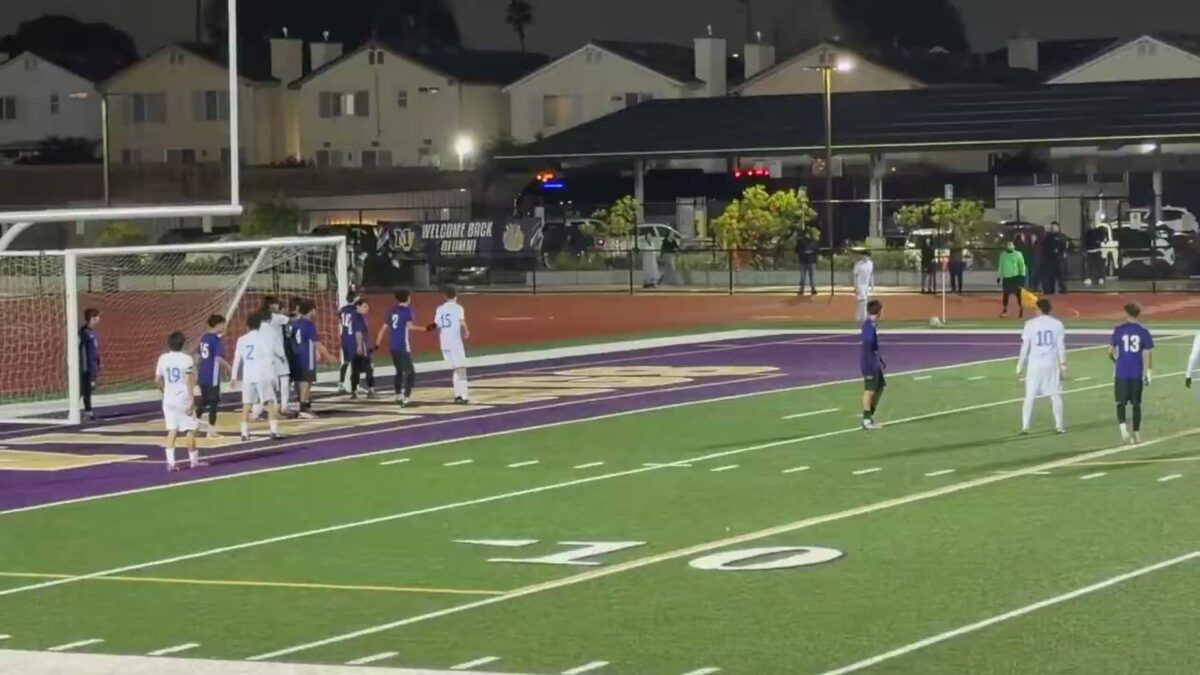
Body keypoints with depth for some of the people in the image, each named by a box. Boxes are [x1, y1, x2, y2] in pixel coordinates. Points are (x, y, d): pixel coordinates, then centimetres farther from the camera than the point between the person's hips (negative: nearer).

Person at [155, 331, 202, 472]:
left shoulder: (163, 359, 2)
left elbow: (157, 380, 8)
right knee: (190, 429, 9)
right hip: (183, 398, -4)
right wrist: (191, 399, -14)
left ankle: (170, 461, -7)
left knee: (172, 431, 4)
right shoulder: (187, 359, -10)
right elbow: (189, 381, -15)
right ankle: (193, 459, 17)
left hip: (169, 399, 4)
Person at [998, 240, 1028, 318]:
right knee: (1005, 294, 6)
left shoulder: (1018, 254, -3)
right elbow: (1000, 266, 16)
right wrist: (998, 276, 14)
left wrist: (1022, 276, -7)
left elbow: (1022, 265, -2)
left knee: (1018, 293, -1)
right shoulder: (1003, 255, 9)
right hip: (1006, 277, 4)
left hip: (1015, 277, -4)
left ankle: (1021, 309, 10)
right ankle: (1004, 310, 16)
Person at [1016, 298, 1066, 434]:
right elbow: (1061, 347, 0)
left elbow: (1025, 347, -2)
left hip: (1035, 363, -1)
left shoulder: (1030, 324, -3)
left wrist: (1020, 366, 5)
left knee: (1030, 396, 4)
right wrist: (1063, 366, 6)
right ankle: (1059, 426, 7)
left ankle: (1025, 426, -1)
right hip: (1052, 363, 1)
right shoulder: (1057, 324, 1)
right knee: (1055, 395, 9)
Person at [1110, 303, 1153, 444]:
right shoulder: (1143, 331, -2)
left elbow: (1113, 352, 5)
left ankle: (1123, 426, -19)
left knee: (1121, 403, 6)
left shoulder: (1118, 330, -4)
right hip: (1137, 373, 1)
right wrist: (1148, 373, 1)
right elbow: (1147, 354, -5)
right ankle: (1136, 433, 15)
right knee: (1136, 404, 11)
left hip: (1121, 373, -1)